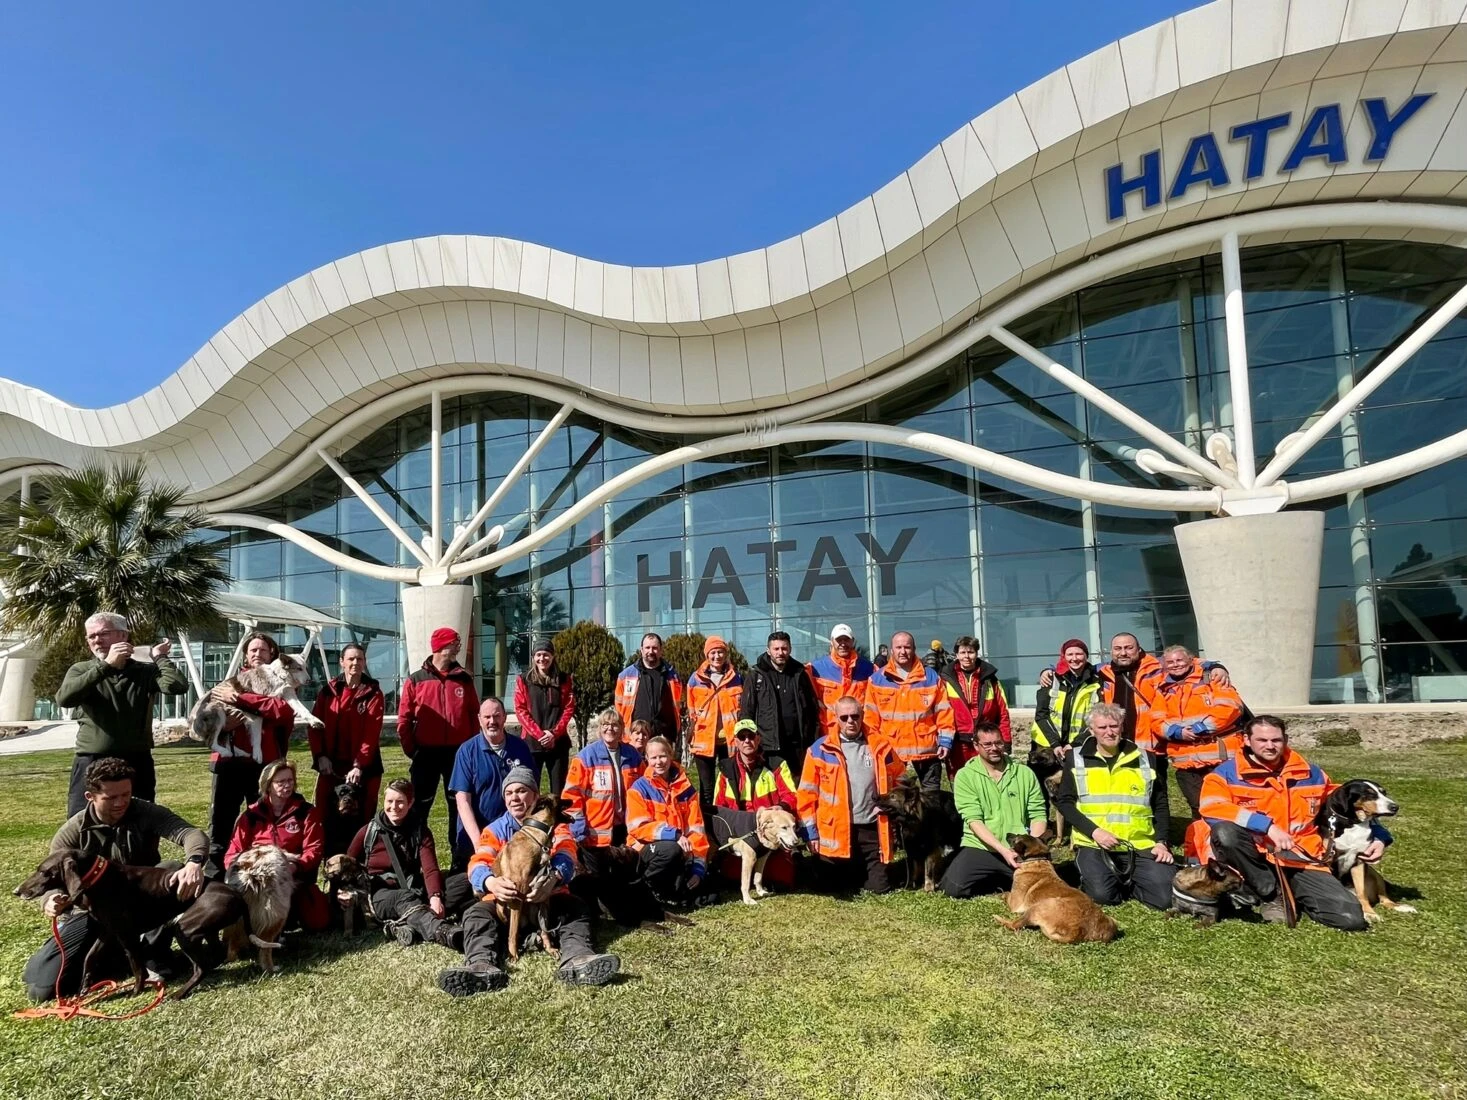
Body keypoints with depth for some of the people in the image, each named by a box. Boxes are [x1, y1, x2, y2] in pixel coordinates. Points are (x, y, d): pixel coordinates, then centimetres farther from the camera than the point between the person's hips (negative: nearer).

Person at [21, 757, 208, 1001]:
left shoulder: (147, 814, -13)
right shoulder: (71, 834, -10)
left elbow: (192, 833, -28)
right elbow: (54, 882, -8)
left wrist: (194, 862, -52)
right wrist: (51, 903, -34)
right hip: (92, 914, 1)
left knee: (174, 872, -31)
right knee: (42, 987, -19)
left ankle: (154, 954, -11)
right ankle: (115, 955, 8)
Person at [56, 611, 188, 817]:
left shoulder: (145, 671, 3)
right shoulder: (81, 670, 4)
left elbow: (178, 686, -16)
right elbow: (64, 699, -17)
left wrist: (159, 658, -5)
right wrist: (106, 665, -22)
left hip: (137, 765, 0)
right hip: (91, 765, 0)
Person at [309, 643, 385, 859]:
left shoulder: (373, 693, -2)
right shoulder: (328, 691, 7)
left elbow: (372, 733, -10)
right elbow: (315, 725, 4)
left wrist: (359, 765, -19)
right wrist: (320, 756, -10)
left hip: (364, 767, -3)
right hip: (331, 765, 3)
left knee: (360, 818, 0)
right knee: (328, 817, 5)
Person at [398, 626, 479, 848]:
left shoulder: (464, 679, 6)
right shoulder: (416, 680, 0)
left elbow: (474, 715, 6)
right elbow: (404, 719, -1)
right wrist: (411, 750, -5)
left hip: (458, 752, 2)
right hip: (426, 752, -2)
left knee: (459, 805, 8)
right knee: (419, 805, 6)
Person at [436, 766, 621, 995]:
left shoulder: (554, 825, 11)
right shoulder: (495, 829, 13)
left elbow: (565, 857, -11)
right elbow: (478, 864, -7)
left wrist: (553, 879, -38)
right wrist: (490, 882, -35)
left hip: (548, 899, 0)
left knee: (577, 908, -29)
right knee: (476, 913, -28)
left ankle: (577, 959, -57)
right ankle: (482, 965, -57)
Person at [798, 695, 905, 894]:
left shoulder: (881, 746, 3)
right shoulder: (820, 749, -3)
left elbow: (901, 781, 17)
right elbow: (807, 793, 0)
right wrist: (811, 831, -2)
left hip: (873, 829, 1)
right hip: (836, 831, -1)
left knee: (880, 887, 1)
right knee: (839, 887, 7)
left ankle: (869, 872, 35)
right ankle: (855, 872, 41)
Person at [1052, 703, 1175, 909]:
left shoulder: (1145, 759, 9)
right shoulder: (1076, 759, 3)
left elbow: (1160, 805, 15)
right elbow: (1064, 801, 0)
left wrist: (1161, 842, 1)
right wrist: (1094, 831, -13)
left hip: (1142, 846, 2)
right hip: (1094, 845, -2)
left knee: (1166, 897, -15)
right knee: (1103, 893, -25)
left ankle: (1129, 882, 15)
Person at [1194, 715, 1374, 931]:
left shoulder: (1311, 774, 11)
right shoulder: (1227, 773, -5)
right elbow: (1212, 808, -22)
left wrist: (1377, 837, 6)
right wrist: (1267, 826, -27)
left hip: (1301, 862, 3)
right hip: (1255, 858, -3)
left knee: (1351, 918, -18)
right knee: (1224, 832, -35)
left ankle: (1294, 896, 10)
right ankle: (1271, 894, -11)